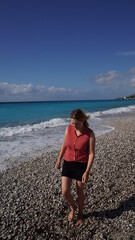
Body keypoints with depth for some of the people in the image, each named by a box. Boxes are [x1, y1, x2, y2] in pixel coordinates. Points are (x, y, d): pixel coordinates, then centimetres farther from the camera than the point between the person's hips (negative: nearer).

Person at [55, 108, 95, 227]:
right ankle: (73, 208, 36)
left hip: (81, 165, -3)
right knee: (65, 192, 2)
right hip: (68, 163, 3)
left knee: (80, 192, 12)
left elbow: (91, 154, -14)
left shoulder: (90, 134, -19)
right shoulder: (69, 128, -8)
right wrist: (59, 160, 11)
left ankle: (80, 214, 41)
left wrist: (87, 172, -15)